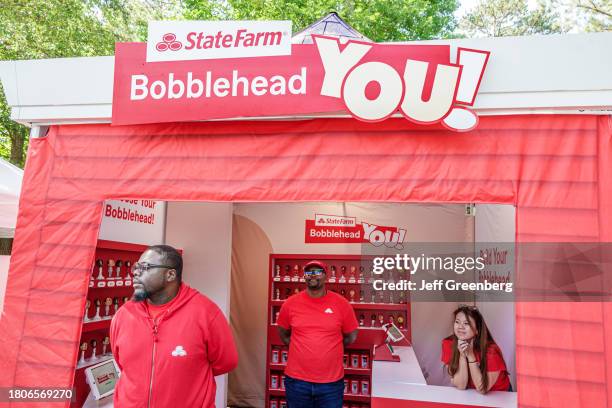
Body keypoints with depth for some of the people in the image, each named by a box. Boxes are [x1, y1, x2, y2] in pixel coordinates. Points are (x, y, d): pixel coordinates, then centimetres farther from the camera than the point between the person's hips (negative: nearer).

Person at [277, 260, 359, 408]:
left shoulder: (342, 304, -6)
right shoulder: (290, 304, -3)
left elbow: (351, 336, 6)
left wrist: (330, 350, 7)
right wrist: (302, 351, 6)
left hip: (331, 382, -1)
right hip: (297, 380, 1)